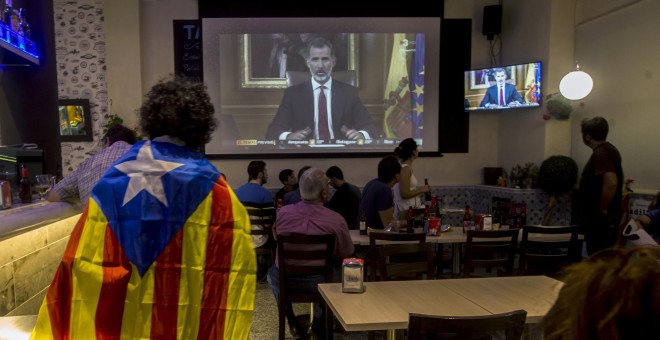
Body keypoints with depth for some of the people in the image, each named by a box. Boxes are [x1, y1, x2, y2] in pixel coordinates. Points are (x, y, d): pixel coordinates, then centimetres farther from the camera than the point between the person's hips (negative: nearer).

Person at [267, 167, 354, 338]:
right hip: (319, 282, -1)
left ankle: (291, 319, 36)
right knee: (336, 271, 32)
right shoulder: (336, 220, -22)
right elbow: (347, 252, -4)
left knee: (273, 273, 35)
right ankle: (319, 320, 36)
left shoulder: (283, 212, -14)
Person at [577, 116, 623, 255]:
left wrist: (601, 210, -22)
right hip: (607, 217, 10)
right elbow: (616, 177, 24)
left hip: (600, 219, -10)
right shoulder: (610, 149, 12)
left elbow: (611, 182, -33)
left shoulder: (600, 153, -20)